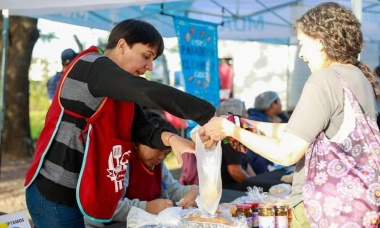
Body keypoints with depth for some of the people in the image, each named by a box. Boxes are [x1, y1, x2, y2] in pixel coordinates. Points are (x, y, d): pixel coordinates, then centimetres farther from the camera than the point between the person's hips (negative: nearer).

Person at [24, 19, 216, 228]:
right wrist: (209, 116, -36)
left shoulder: (120, 89, 13)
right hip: (55, 193, -9)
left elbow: (142, 129, 3)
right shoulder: (93, 66, -16)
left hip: (77, 193, 9)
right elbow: (148, 93, -31)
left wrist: (170, 139, -19)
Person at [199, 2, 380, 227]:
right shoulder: (361, 78, 9)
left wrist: (231, 130, -8)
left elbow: (287, 153, -19)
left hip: (326, 209, -8)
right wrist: (249, 125, 13)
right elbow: (302, 131, 12)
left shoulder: (326, 80, -17)